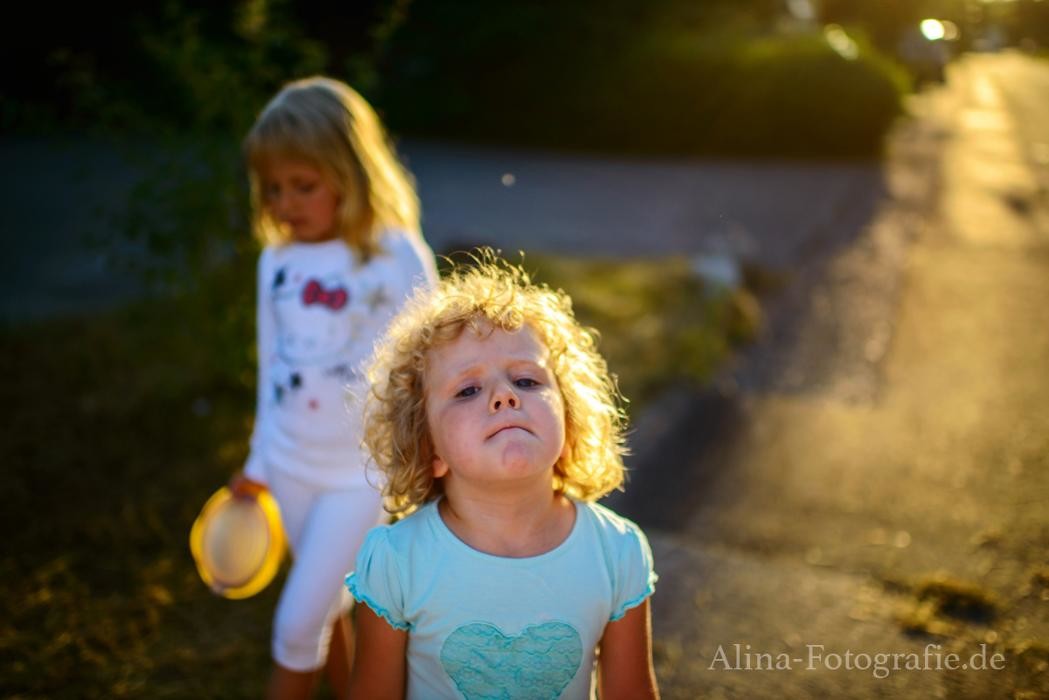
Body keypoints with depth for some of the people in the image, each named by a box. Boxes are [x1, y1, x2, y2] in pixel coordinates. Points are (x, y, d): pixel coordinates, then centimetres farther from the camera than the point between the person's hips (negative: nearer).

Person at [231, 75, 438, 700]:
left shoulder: (396, 258, -16)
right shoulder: (277, 261, -1)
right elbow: (272, 366, 10)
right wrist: (259, 460, 16)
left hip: (363, 471, -5)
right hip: (292, 465, 5)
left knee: (298, 620, 0)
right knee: (329, 605, 20)